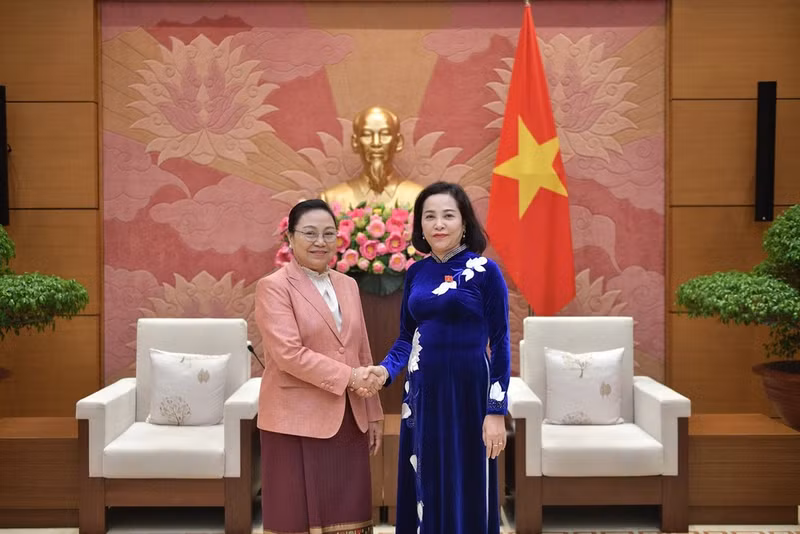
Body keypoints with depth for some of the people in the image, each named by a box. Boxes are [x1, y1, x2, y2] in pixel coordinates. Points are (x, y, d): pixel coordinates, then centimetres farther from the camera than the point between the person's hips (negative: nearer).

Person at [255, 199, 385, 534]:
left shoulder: (347, 285, 13)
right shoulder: (273, 287, -6)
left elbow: (362, 353, 14)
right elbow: (289, 354, -17)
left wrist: (373, 413, 12)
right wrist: (347, 377, -16)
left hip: (349, 421, 6)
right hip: (297, 421, -5)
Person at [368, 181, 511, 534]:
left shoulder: (485, 271, -7)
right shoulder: (415, 273, 7)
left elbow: (500, 343, -6)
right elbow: (406, 336, 11)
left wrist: (497, 411, -10)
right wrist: (386, 369, -9)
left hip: (467, 393, -4)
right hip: (422, 394, 4)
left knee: (465, 493, 4)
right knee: (423, 489, 12)